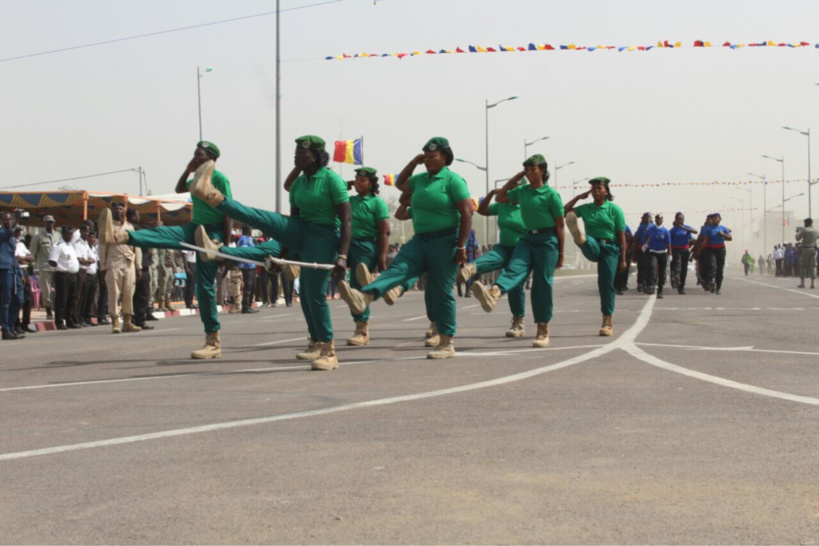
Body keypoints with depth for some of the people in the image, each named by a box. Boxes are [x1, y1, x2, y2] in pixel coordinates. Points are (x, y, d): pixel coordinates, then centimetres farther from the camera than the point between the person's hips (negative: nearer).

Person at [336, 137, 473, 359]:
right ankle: (364, 297, -40)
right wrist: (413, 162, 19)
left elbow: (467, 213, -13)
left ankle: (447, 344, 4)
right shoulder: (421, 180, 14)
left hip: (445, 241, -7)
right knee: (398, 268, -17)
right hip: (420, 240, 7)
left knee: (441, 292, -3)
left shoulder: (453, 180, -8)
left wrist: (461, 245, -17)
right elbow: (400, 184, 33)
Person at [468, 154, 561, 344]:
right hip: (527, 239, 5)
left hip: (547, 240, -5)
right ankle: (494, 293, -50)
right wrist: (516, 177, 15)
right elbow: (501, 197, 25)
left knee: (542, 284, -4)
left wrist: (561, 254, -5)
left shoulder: (551, 194, -8)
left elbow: (559, 225, -6)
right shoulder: (523, 192, 9)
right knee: (515, 268, -21)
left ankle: (543, 332, -1)